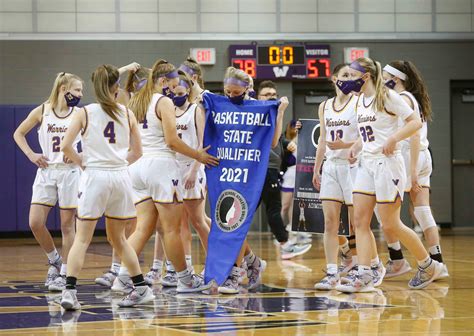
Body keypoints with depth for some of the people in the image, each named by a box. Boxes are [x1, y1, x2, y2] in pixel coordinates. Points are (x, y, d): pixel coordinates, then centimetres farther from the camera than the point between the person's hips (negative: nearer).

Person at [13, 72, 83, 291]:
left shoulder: (79, 114, 0)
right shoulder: (42, 111, 2)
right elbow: (18, 134, 11)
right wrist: (31, 155, -1)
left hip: (69, 172, -1)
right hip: (46, 171, 1)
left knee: (67, 224, 1)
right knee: (35, 223, -6)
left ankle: (64, 273, 9)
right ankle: (54, 260, 18)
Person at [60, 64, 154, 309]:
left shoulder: (85, 113, -2)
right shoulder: (127, 114, 5)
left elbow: (65, 146, -9)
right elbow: (137, 151, 10)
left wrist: (81, 162, 6)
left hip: (95, 176, -3)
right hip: (120, 177, 3)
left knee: (82, 238, -1)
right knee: (118, 238, 18)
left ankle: (69, 291, -14)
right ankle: (141, 288, 20)